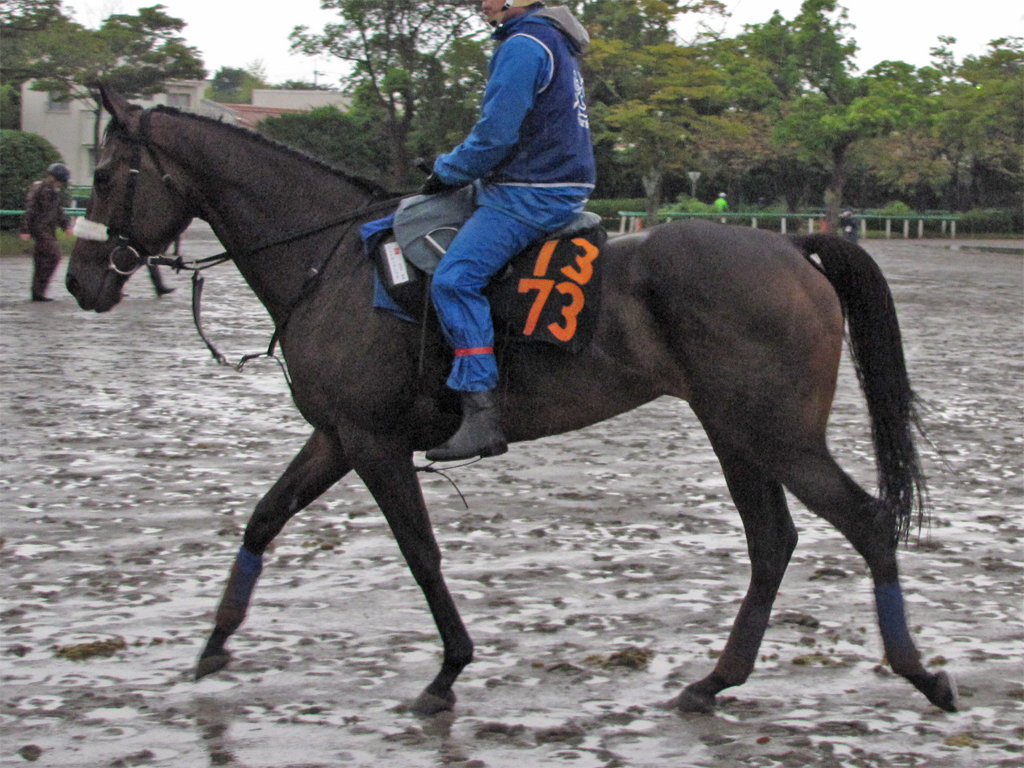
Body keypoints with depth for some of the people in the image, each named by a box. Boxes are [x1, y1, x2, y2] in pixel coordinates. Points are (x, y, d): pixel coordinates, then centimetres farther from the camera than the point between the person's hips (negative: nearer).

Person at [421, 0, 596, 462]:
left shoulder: (523, 46, -13)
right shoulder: (553, 44, 21)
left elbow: (496, 135, -18)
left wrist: (448, 173, -3)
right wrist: (452, 169, 22)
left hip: (531, 196, -11)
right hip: (558, 191, 11)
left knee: (455, 278, -23)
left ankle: (482, 414, -30)